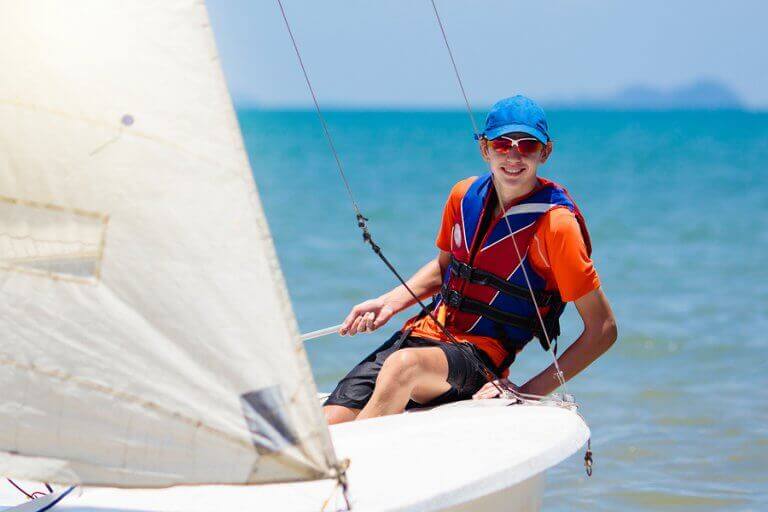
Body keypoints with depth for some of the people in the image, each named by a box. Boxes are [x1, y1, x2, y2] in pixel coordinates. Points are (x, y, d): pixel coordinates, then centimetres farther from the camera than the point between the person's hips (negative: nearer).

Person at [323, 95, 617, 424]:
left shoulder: (555, 223, -11)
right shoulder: (465, 195, 7)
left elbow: (603, 330, -10)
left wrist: (529, 392, -14)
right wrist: (391, 302, 9)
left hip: (480, 355, -6)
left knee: (403, 365, -38)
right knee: (328, 425, -19)